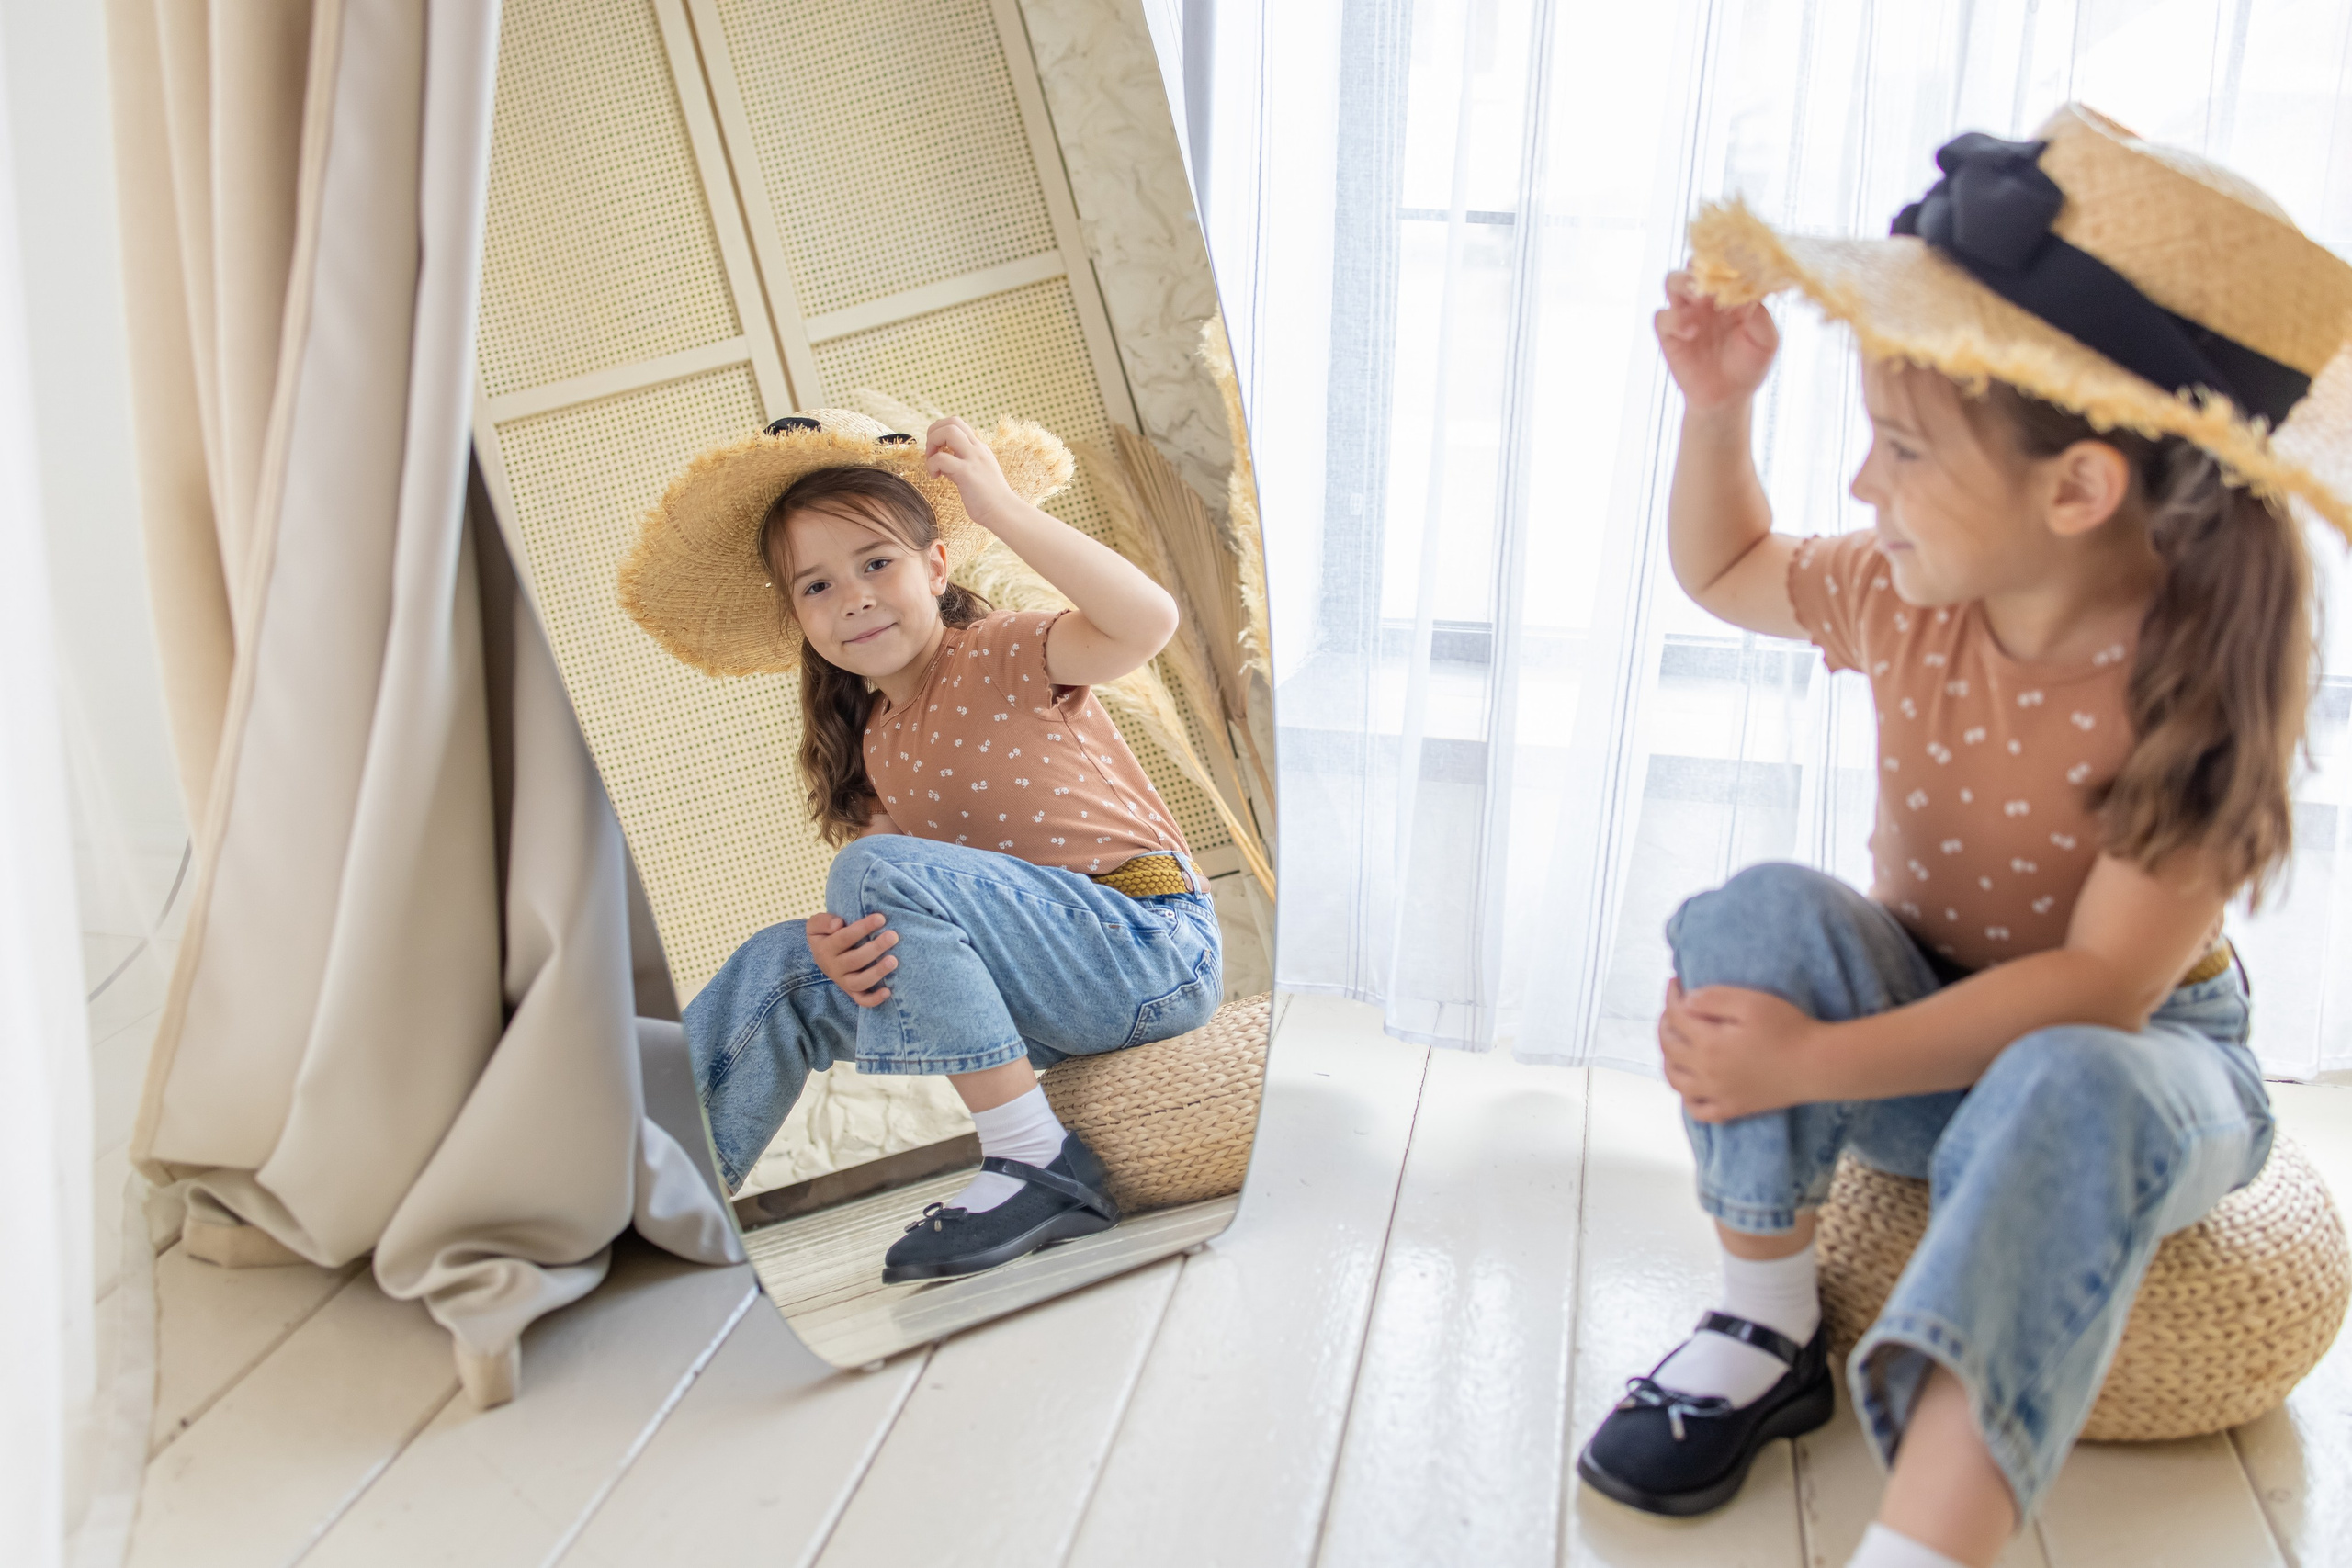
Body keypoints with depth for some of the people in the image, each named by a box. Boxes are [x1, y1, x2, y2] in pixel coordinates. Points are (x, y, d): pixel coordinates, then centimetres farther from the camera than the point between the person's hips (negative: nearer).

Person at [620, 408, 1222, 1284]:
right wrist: (840, 948, -20)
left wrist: (999, 505, -27)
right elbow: (892, 924, 4)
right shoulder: (875, 746, 11)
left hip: (1155, 948, -7)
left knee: (877, 869, -24)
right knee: (782, 967, 0)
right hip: (1054, 988, 7)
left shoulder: (1002, 657, -8)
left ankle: (1037, 1163, -21)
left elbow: (1149, 620, -29)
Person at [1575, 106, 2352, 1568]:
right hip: (1926, 1015, 5)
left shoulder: (2205, 677, -26)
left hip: (2136, 1056, -4)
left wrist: (1814, 1067, -35)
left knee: (2067, 1095, -41)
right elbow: (1726, 572, 12)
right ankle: (1766, 1321, -16)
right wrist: (1718, 405, -6)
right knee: (1761, 912, -26)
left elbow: (2102, 985, -30)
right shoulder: (1901, 598, -10)